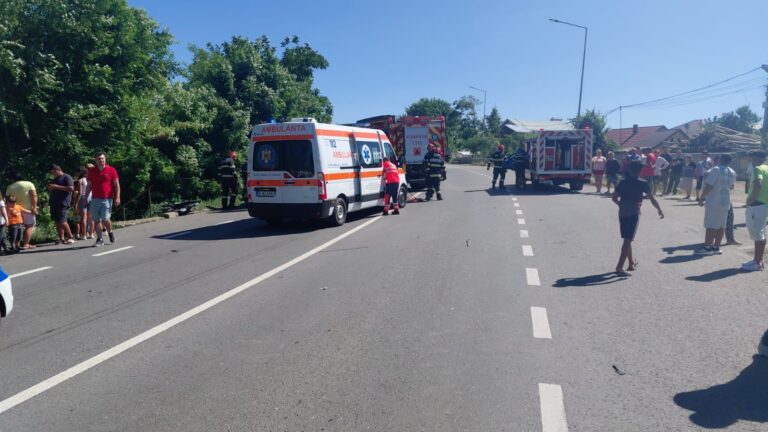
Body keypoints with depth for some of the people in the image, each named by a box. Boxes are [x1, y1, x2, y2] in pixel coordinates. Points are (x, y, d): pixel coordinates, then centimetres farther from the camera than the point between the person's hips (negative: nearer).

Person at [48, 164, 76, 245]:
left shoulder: (67, 177, -3)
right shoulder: (55, 179, 23)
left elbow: (71, 188, -16)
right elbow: (51, 191, 34)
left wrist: (57, 187, -17)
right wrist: (50, 188, 11)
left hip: (63, 204, -9)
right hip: (54, 204, 9)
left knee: (62, 221, -15)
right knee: (57, 222, 5)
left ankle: (70, 237, -7)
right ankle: (61, 238, 9)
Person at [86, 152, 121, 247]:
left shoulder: (111, 170, 1)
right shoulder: (92, 171, 10)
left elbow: (117, 185, 0)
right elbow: (89, 186, 16)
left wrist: (117, 197, -8)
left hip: (107, 199, -3)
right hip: (95, 199, 3)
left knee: (105, 219, -11)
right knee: (96, 220, 2)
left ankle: (110, 232, 18)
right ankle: (99, 239, 11)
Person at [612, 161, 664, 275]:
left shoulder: (622, 182, 8)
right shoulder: (642, 184, -4)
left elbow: (614, 198, 11)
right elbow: (652, 199, -2)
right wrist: (660, 211, 10)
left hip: (622, 213, 5)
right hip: (633, 214, -5)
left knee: (627, 239, 18)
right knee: (628, 240, -6)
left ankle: (631, 263, 33)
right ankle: (619, 266, -14)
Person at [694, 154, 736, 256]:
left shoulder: (716, 170, -14)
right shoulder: (732, 173, 10)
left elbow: (708, 186, -19)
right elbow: (731, 186, 23)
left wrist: (701, 198, -11)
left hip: (713, 202, -7)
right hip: (725, 201, 7)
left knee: (711, 226, -5)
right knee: (721, 226, 9)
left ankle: (708, 247, -4)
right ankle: (716, 247, 14)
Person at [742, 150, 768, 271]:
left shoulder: (758, 169, -13)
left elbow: (758, 184, -31)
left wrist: (752, 198, -21)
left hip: (757, 205, -10)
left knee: (757, 235, -5)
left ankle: (757, 262, -1)